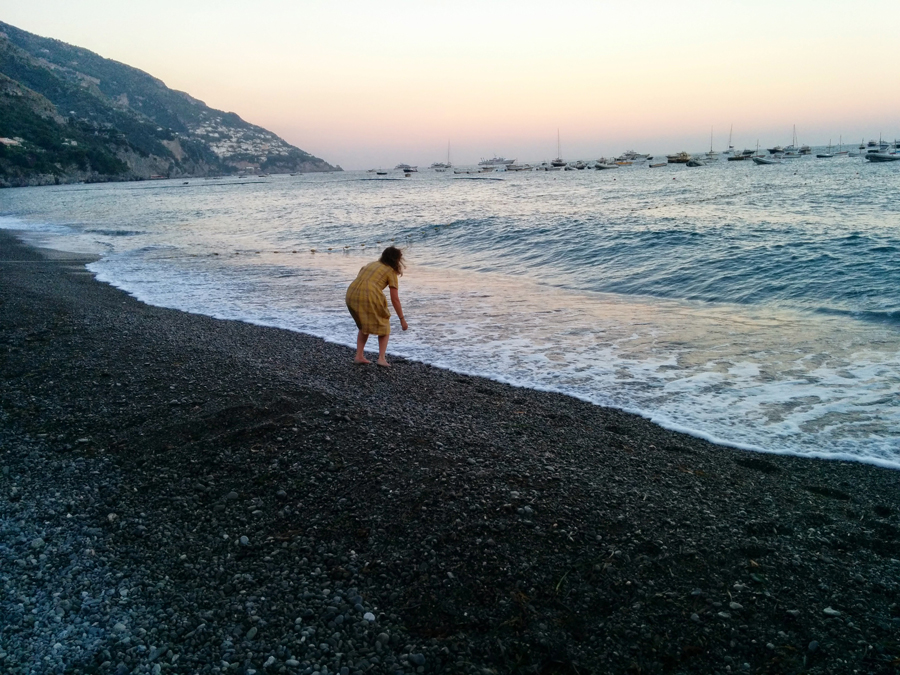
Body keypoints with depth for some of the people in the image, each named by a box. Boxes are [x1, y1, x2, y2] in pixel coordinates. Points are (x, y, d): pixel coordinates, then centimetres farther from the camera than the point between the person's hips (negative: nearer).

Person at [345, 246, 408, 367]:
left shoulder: (372, 264, 26)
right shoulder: (391, 272, 8)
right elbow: (395, 299, 4)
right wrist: (402, 319, 9)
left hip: (351, 295, 6)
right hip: (369, 297, -6)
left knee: (364, 325, 28)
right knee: (384, 327, 14)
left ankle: (359, 355, 21)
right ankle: (381, 358, 3)